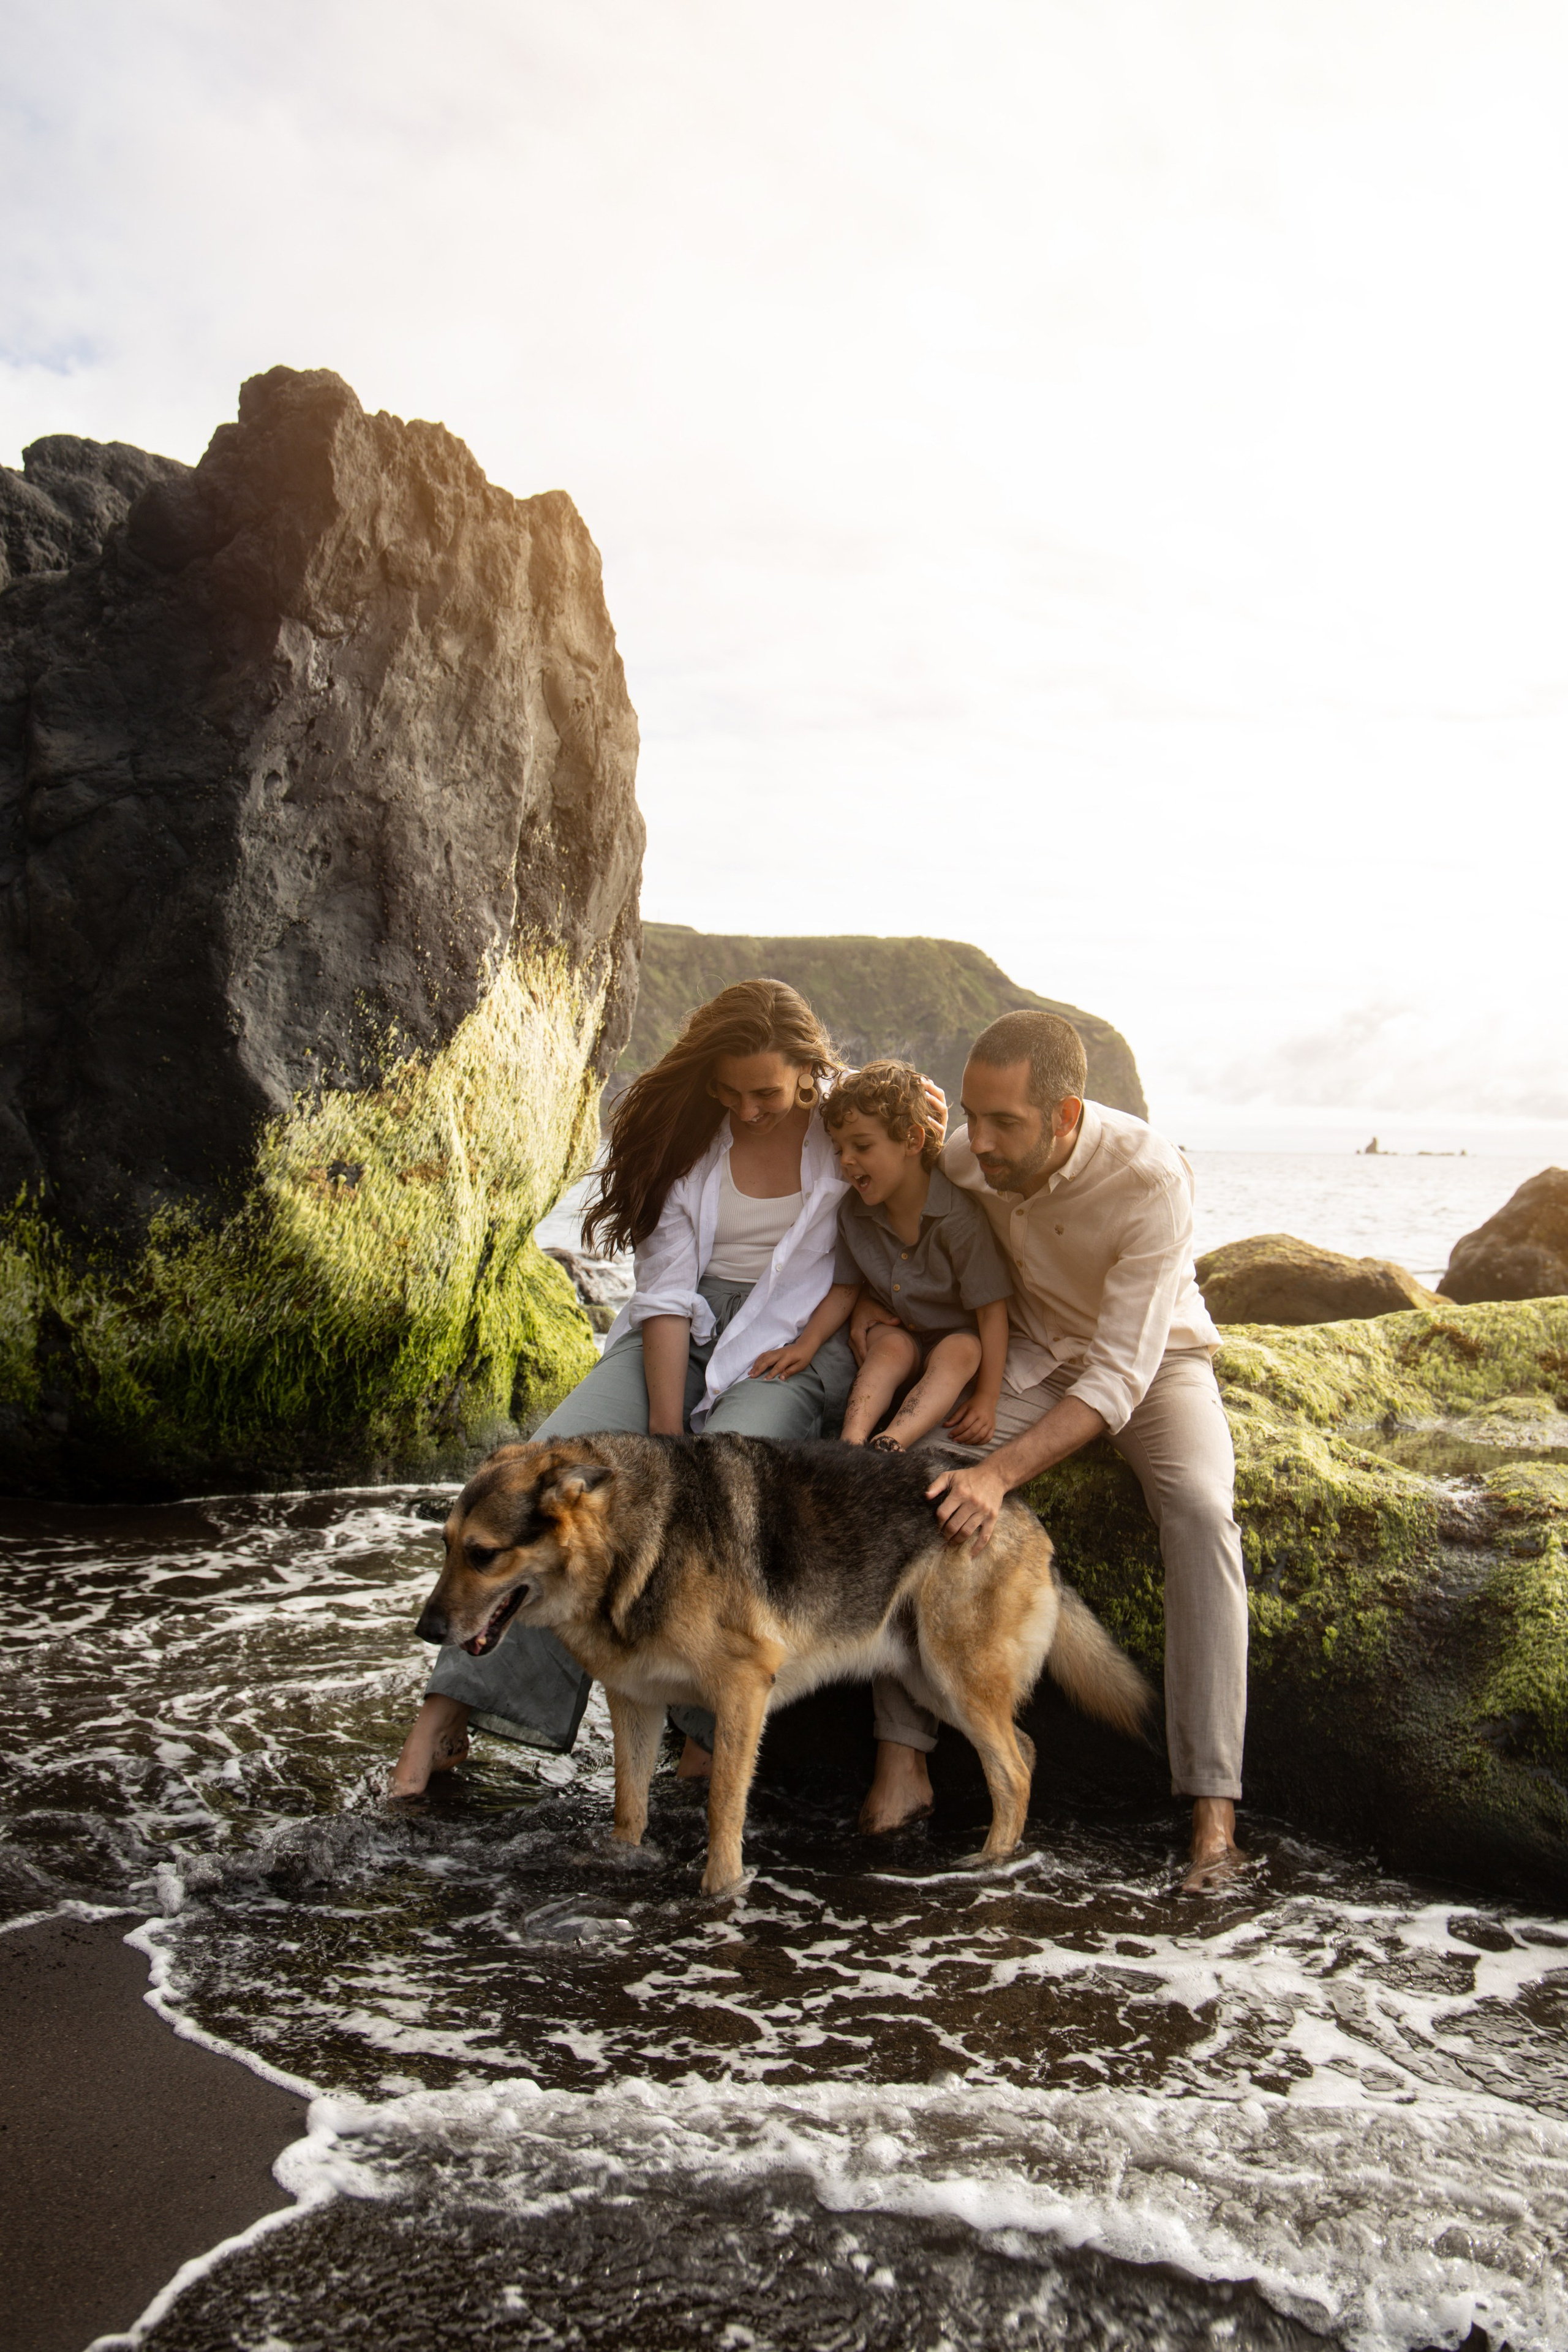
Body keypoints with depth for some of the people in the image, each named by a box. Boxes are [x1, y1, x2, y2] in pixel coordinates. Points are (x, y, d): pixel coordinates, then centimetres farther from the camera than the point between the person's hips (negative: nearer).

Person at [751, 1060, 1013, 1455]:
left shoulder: (959, 1217, -22)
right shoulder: (854, 1211, -4)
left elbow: (991, 1308, -20)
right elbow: (846, 1288, 6)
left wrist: (987, 1398, -22)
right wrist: (807, 1343, -10)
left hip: (955, 1337, -4)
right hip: (896, 1329, 4)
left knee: (960, 1351, -34)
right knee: (892, 1346, -28)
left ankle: (889, 1444, -55)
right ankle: (852, 1441, -51)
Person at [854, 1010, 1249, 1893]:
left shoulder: (1152, 1180, -32)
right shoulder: (963, 1158, -18)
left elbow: (1120, 1375, -34)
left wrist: (1000, 1472, -45)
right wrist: (876, 1297, -14)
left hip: (1155, 1359, -3)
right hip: (1030, 1352, 4)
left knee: (1201, 1509, -32)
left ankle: (1214, 1804, -27)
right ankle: (904, 1755, -15)